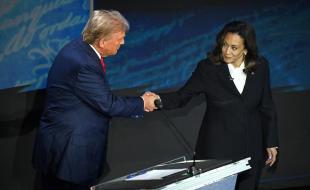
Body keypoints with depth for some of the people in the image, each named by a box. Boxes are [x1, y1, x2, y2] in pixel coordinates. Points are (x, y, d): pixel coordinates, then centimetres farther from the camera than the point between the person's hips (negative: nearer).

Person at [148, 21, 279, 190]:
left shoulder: (260, 66, -3)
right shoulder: (208, 68, -10)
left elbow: (267, 106, 5)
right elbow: (181, 97, -9)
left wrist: (271, 142, 7)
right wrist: (159, 99, -28)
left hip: (251, 148, 3)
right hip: (217, 147, -2)